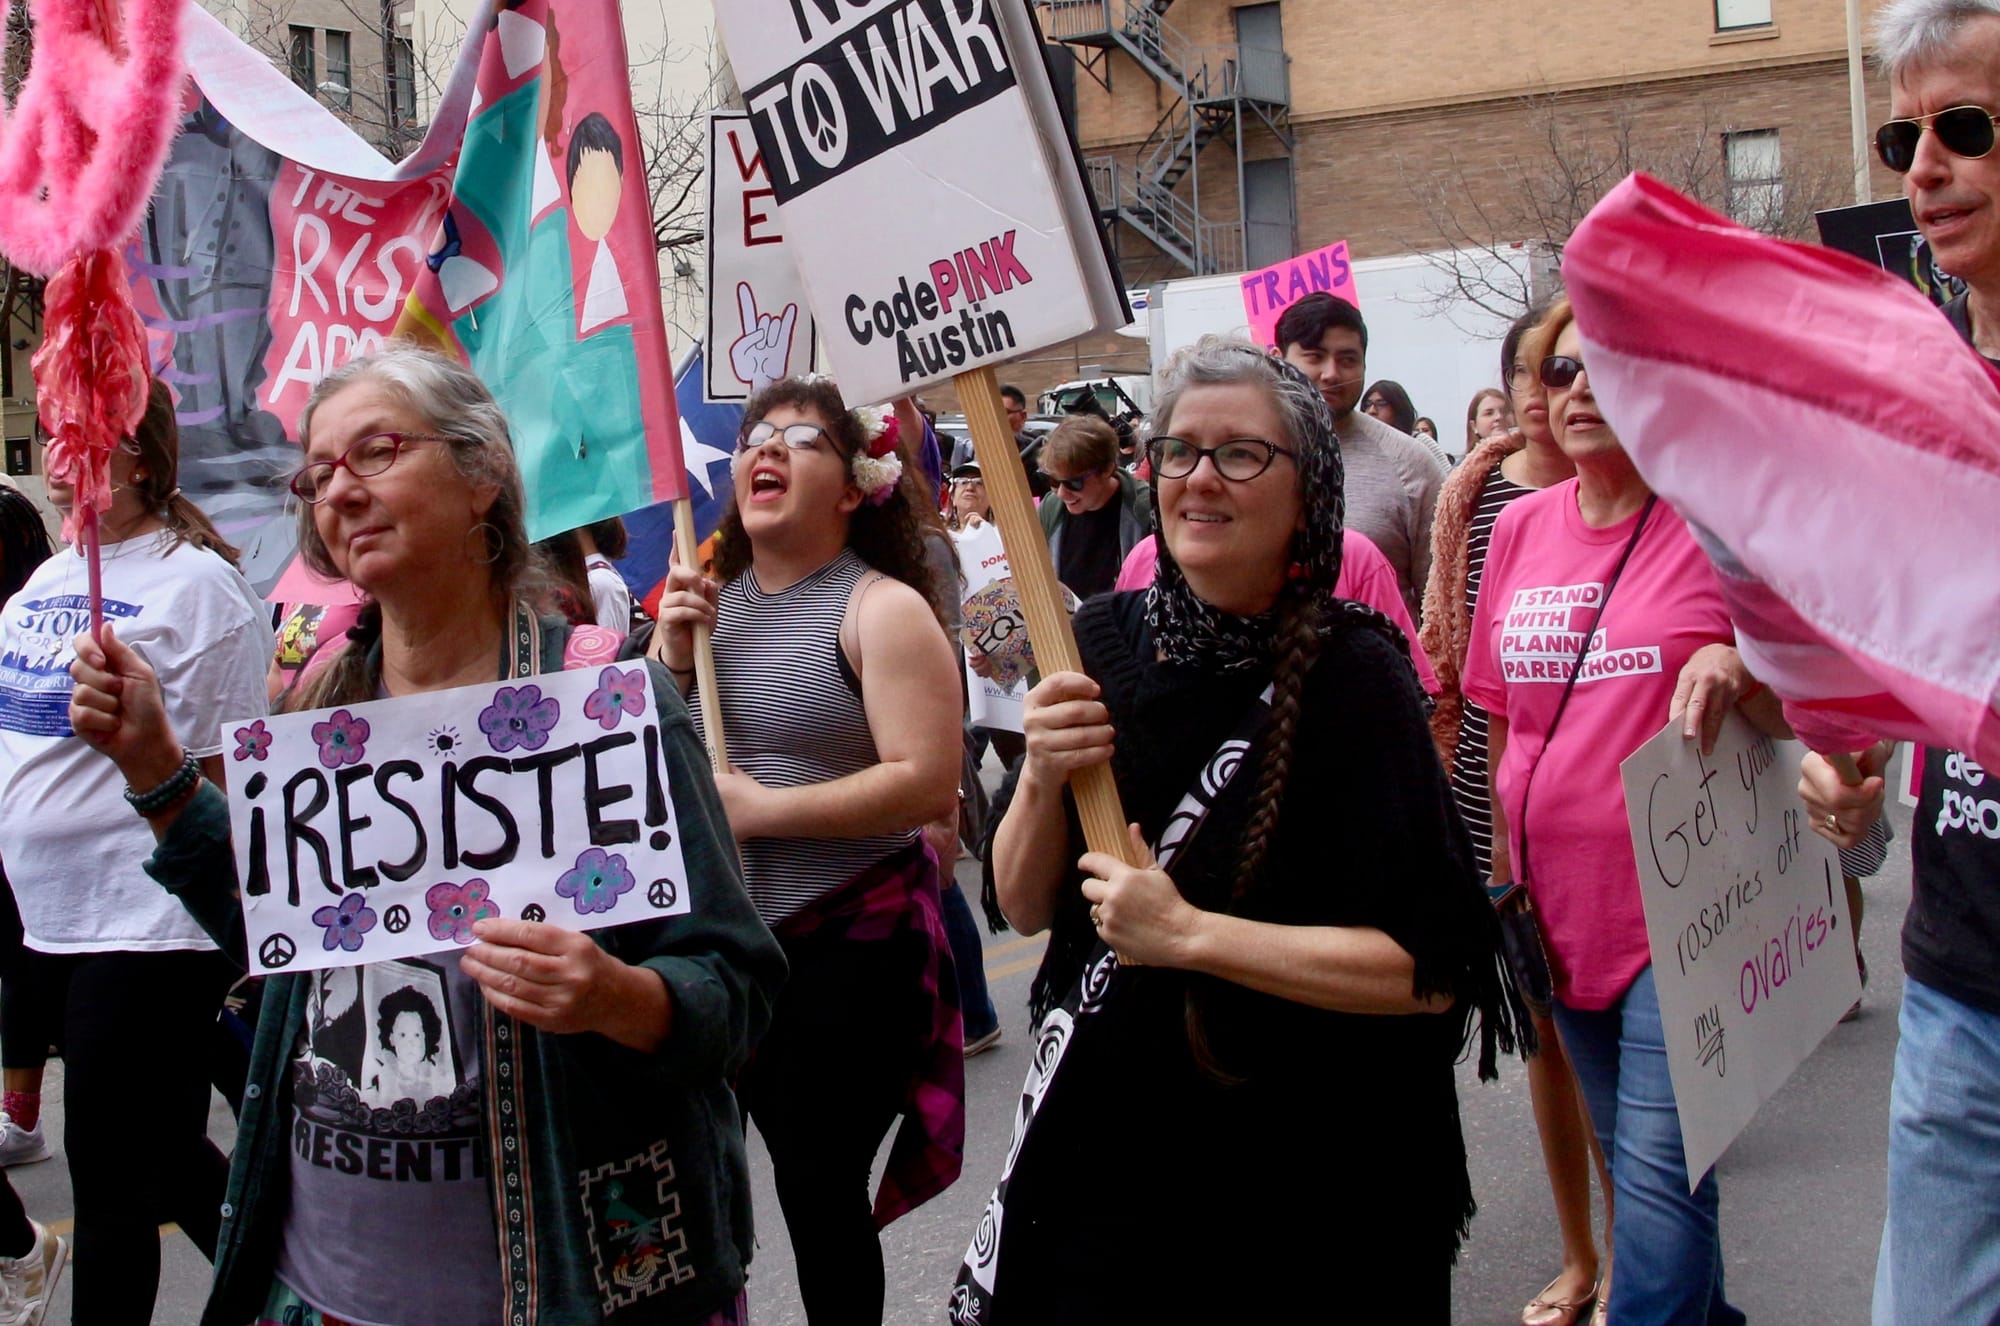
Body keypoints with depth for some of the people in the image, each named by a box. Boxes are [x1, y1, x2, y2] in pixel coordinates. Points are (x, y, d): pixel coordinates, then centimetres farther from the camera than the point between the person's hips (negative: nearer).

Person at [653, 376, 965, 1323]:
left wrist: (761, 810, -20)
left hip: (848, 950, -6)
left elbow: (928, 784, -21)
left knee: (816, 1186, 3)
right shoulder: (709, 598, 7)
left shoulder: (883, 609, -11)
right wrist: (671, 661, -7)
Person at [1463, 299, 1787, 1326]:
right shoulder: (1522, 526, 7)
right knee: (1633, 1153, 18)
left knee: (1657, 1169, -8)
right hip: (1562, 903, 6)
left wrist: (1739, 674, -29)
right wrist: (1503, 873, 11)